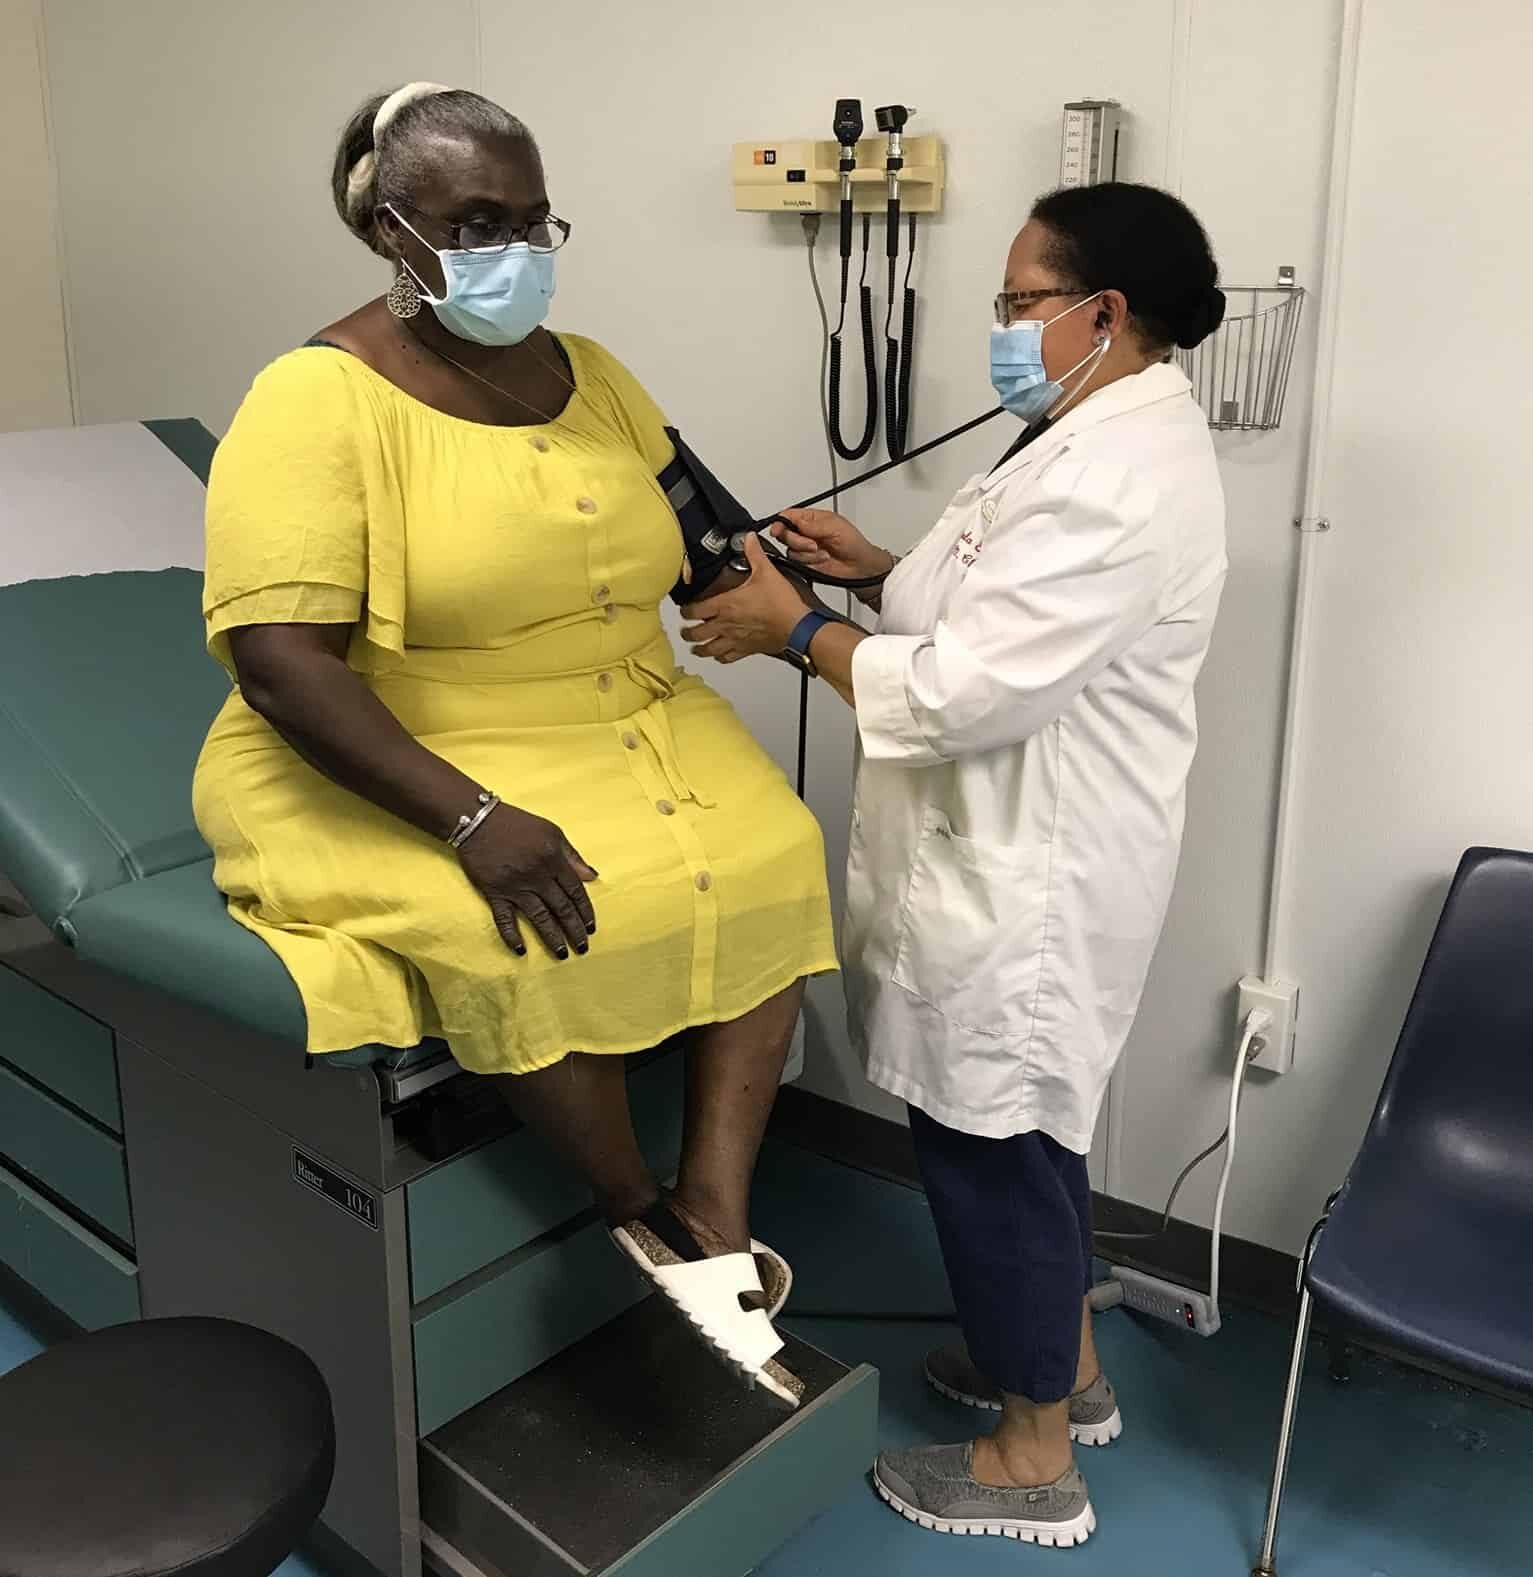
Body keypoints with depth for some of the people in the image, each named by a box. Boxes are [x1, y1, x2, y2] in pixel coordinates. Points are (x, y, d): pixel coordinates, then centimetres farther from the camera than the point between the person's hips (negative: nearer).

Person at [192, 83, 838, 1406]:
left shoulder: (589, 374, 8)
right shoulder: (319, 398, -12)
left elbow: (687, 540, 16)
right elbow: (281, 659, -21)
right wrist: (472, 817, -30)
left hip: (627, 725, 6)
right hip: (393, 774, -6)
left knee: (769, 859, -17)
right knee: (534, 933, -31)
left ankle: (717, 1235, -10)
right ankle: (646, 1218, -4)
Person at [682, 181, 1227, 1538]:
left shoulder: (1118, 480, -25)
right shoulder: (1105, 437, 10)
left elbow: (966, 691, -27)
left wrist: (795, 628, -14)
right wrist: (880, 567, 8)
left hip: (1031, 876, -10)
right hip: (1017, 851, 11)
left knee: (994, 1140, 4)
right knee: (1023, 1124, 23)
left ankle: (1034, 1462, 24)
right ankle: (1065, 1363, 44)